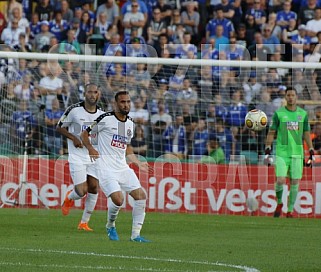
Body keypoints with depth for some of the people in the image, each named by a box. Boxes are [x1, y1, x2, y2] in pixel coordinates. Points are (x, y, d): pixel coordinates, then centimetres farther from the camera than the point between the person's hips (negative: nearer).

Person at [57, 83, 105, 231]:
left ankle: (84, 222, 10)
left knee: (94, 188, -4)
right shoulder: (74, 110, -8)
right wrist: (73, 138, -14)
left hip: (94, 156, 4)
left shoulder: (102, 115, 4)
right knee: (82, 191, -11)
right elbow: (60, 127, 1)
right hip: (77, 156, -4)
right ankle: (69, 198, 27)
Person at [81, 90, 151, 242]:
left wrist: (138, 163, 16)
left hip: (122, 167, 7)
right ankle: (110, 226, 10)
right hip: (106, 168, -7)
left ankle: (135, 234, 3)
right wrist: (90, 149, -16)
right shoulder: (106, 119, -7)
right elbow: (84, 134, 0)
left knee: (141, 196, -5)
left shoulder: (130, 123, 13)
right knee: (118, 199, -21)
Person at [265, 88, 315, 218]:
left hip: (297, 153, 2)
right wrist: (267, 152, -2)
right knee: (280, 180, -13)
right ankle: (279, 203, 15)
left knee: (295, 182, 1)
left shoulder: (303, 114, 6)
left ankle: (290, 211, 12)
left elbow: (306, 134, 11)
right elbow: (271, 133, 4)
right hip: (281, 152, -2)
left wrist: (312, 153, 8)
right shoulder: (278, 113, 0)